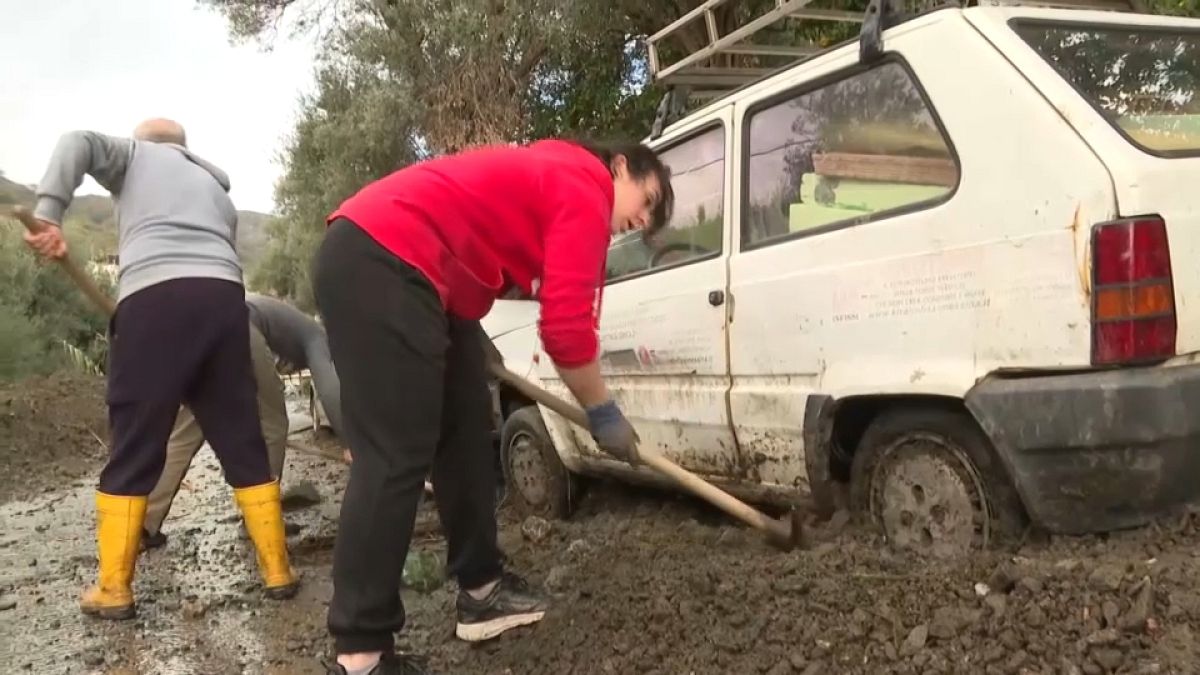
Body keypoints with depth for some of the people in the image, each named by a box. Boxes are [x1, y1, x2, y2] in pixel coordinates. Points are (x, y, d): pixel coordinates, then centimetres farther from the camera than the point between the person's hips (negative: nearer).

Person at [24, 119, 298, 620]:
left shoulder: (135, 155, 23)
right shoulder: (215, 188, 35)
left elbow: (77, 144, 3)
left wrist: (47, 214, -6)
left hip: (155, 297, -4)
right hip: (223, 297, 4)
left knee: (133, 448, 4)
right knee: (243, 443, 10)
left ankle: (113, 588, 9)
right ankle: (277, 569, 13)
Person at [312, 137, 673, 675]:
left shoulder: (555, 176, 24)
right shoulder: (586, 190, -6)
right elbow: (566, 325, -13)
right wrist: (604, 413, -1)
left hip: (377, 257, 11)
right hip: (378, 263, -11)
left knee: (466, 430, 12)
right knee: (396, 455, -12)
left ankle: (481, 589, 22)